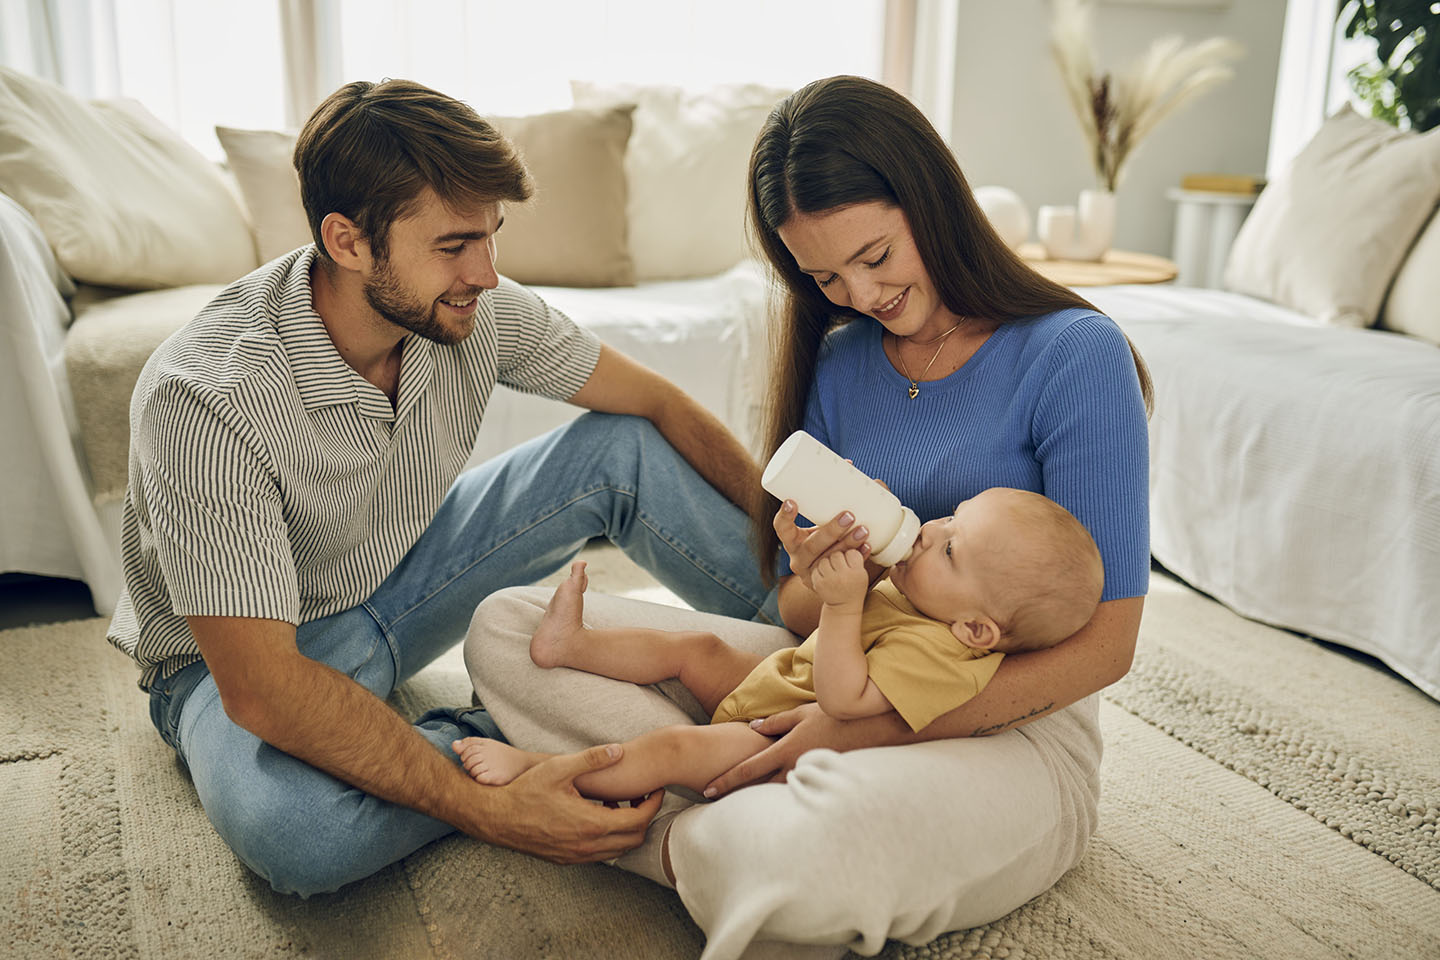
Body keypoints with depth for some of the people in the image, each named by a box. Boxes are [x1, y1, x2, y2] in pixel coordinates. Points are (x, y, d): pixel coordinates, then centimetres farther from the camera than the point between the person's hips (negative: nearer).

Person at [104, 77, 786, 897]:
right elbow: (260, 689, -36)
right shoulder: (204, 399, -34)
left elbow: (657, 402, -5)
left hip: (400, 583, 5)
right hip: (233, 657, -4)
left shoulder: (475, 310, -18)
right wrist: (490, 811, -40)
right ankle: (516, 742, -11)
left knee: (625, 448, -9)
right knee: (297, 833, -38)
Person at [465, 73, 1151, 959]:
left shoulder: (1073, 354, -11)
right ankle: (755, 817, -16)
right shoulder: (838, 363, 7)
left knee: (798, 860, -41)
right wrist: (818, 583, -17)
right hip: (841, 677, 6)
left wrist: (871, 726, -22)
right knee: (508, 629, -4)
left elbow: (1103, 645, -15)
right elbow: (800, 613, 10)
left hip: (1010, 728, -5)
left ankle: (673, 837, -8)